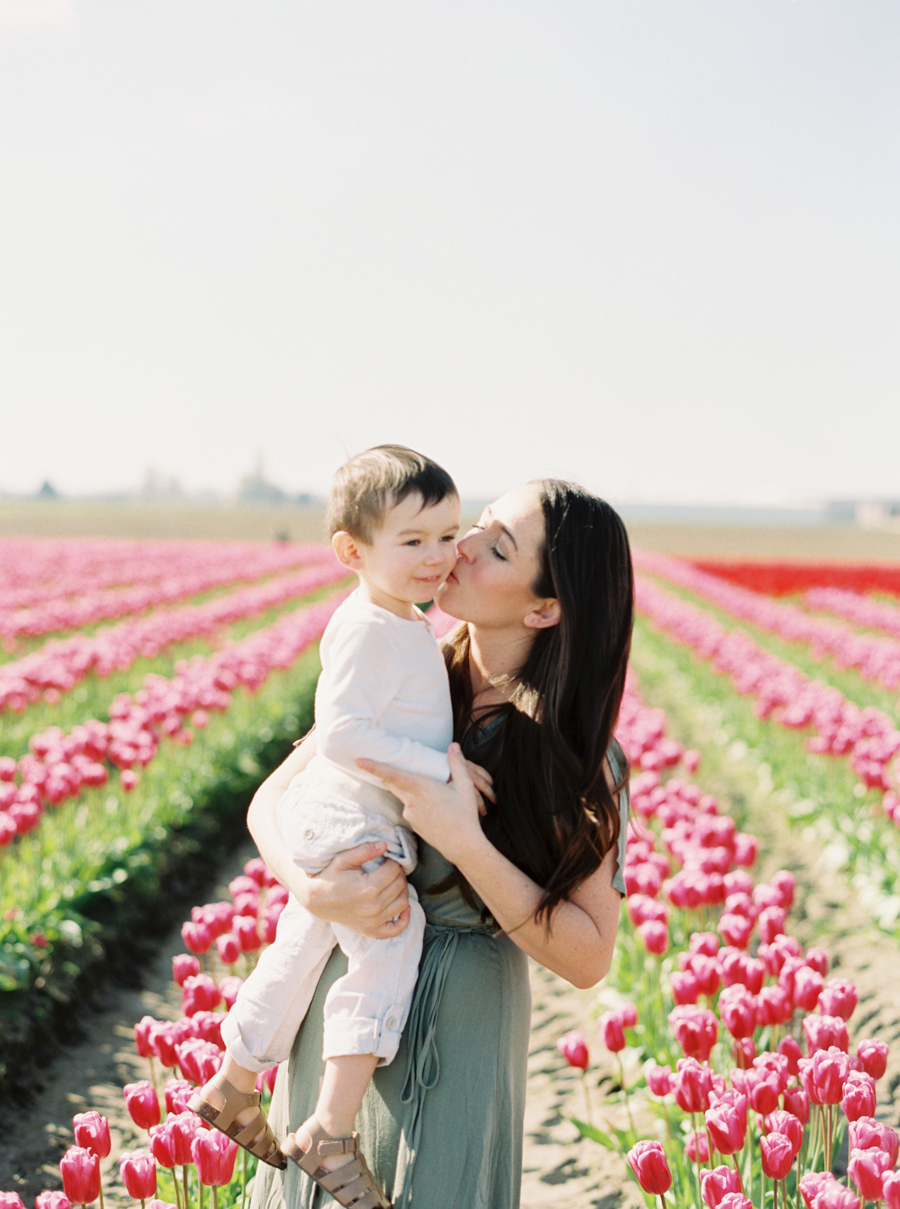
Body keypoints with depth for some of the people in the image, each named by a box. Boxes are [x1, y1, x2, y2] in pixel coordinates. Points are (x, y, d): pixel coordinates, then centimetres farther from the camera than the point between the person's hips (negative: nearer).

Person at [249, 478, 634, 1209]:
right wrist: (314, 889, -22)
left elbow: (589, 958, -17)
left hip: (459, 1029, -3)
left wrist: (465, 844, -27)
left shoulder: (581, 762, -15)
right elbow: (269, 802, 0)